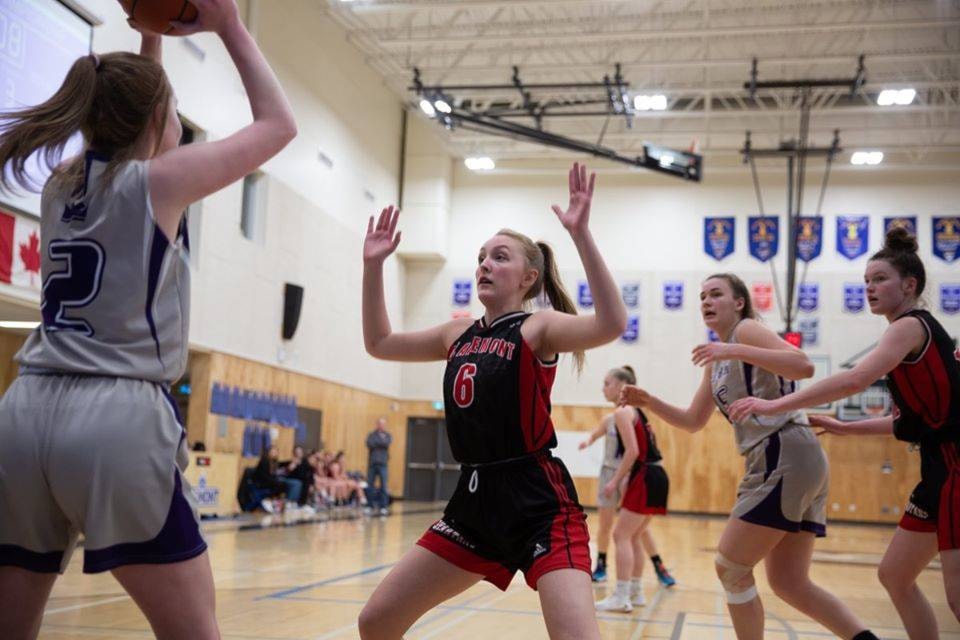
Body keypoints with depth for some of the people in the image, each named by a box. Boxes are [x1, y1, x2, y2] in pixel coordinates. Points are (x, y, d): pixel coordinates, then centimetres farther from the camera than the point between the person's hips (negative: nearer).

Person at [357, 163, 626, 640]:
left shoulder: (537, 328, -7)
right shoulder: (459, 334, 12)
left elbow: (611, 324, -27)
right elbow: (380, 343, 21)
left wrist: (580, 234, -33)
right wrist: (373, 265, 12)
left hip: (539, 502, -7)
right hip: (475, 499, 7)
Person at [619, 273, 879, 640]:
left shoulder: (746, 329, -2)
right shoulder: (717, 359, 23)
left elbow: (803, 366, -19)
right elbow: (693, 422, 25)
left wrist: (735, 350, -24)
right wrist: (648, 402, 11)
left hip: (787, 456, -10)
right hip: (775, 461, 10)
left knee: (730, 568, -2)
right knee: (789, 583, 10)